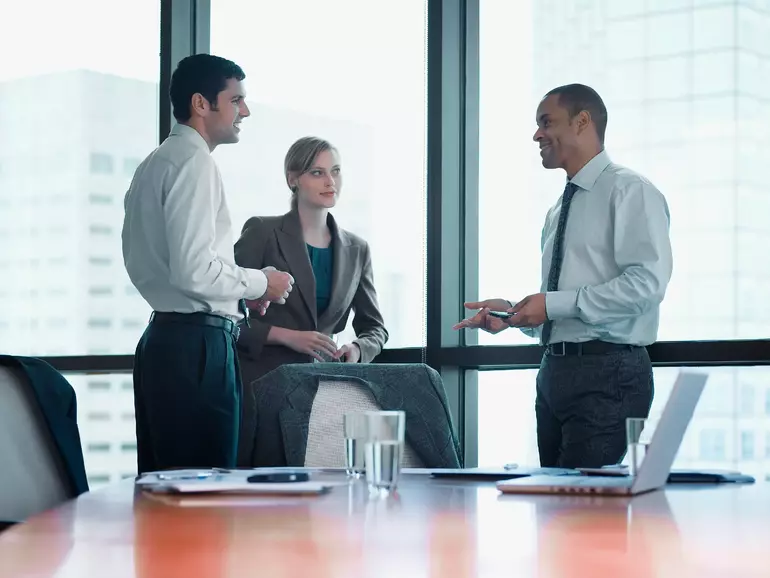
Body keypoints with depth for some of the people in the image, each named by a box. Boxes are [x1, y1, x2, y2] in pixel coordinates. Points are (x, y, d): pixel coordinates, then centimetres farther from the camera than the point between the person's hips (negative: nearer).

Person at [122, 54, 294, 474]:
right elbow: (194, 270, -21)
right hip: (197, 344, -10)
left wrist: (242, 287, 18)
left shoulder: (154, 164, 18)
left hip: (161, 340, 10)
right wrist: (261, 283, -5)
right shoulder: (194, 161, -12)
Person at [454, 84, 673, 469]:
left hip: (607, 374, -8)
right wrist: (512, 313, 4)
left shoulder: (629, 191, -6)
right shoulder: (559, 211, 20)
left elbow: (646, 282, -18)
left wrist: (555, 304, -18)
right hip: (555, 373, 8)